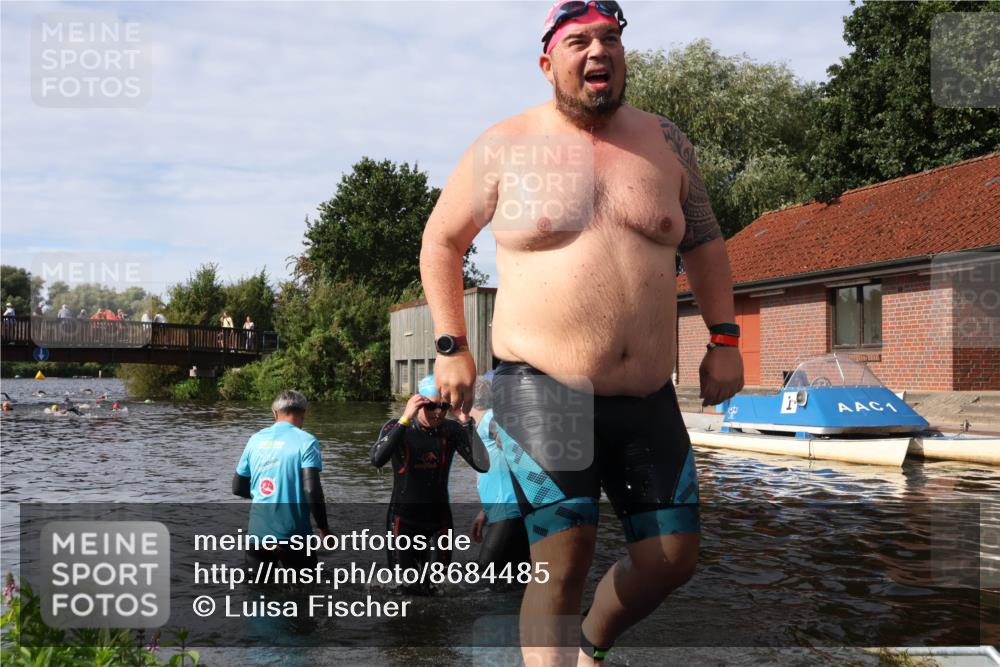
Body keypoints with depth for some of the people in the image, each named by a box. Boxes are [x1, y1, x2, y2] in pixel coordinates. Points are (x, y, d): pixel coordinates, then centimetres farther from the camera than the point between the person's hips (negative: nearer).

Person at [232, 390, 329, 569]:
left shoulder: (256, 439, 6)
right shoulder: (306, 441, -9)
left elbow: (238, 488, 11)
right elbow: (312, 489, -18)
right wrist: (324, 528, -8)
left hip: (257, 532, 4)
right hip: (292, 534, -4)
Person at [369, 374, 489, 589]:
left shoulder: (452, 430, -4)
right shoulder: (397, 427, -9)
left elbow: (482, 465, -16)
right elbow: (376, 459, -28)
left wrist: (467, 421, -22)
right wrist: (405, 418, -30)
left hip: (439, 520, 2)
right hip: (404, 519, -2)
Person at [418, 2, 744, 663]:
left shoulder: (665, 142, 10)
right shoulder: (505, 148, 1)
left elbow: (704, 242, 20)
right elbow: (441, 241, 11)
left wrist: (724, 340, 10)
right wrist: (452, 347, 3)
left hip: (650, 399, 4)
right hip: (544, 391, -4)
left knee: (673, 558, 7)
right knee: (562, 566, -11)